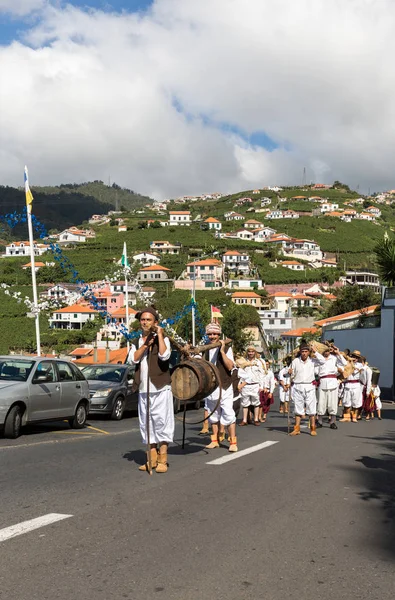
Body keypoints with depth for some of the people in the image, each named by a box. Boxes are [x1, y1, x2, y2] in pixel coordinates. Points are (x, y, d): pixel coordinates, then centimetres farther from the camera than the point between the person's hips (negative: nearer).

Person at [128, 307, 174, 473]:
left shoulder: (162, 338, 1)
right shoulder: (136, 341, 14)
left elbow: (164, 355, -20)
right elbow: (133, 359, -3)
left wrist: (159, 335, -14)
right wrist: (146, 344, -9)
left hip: (160, 389, -5)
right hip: (143, 389, 5)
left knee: (161, 422, -5)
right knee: (146, 423, 8)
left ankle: (162, 459, 1)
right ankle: (152, 458, 17)